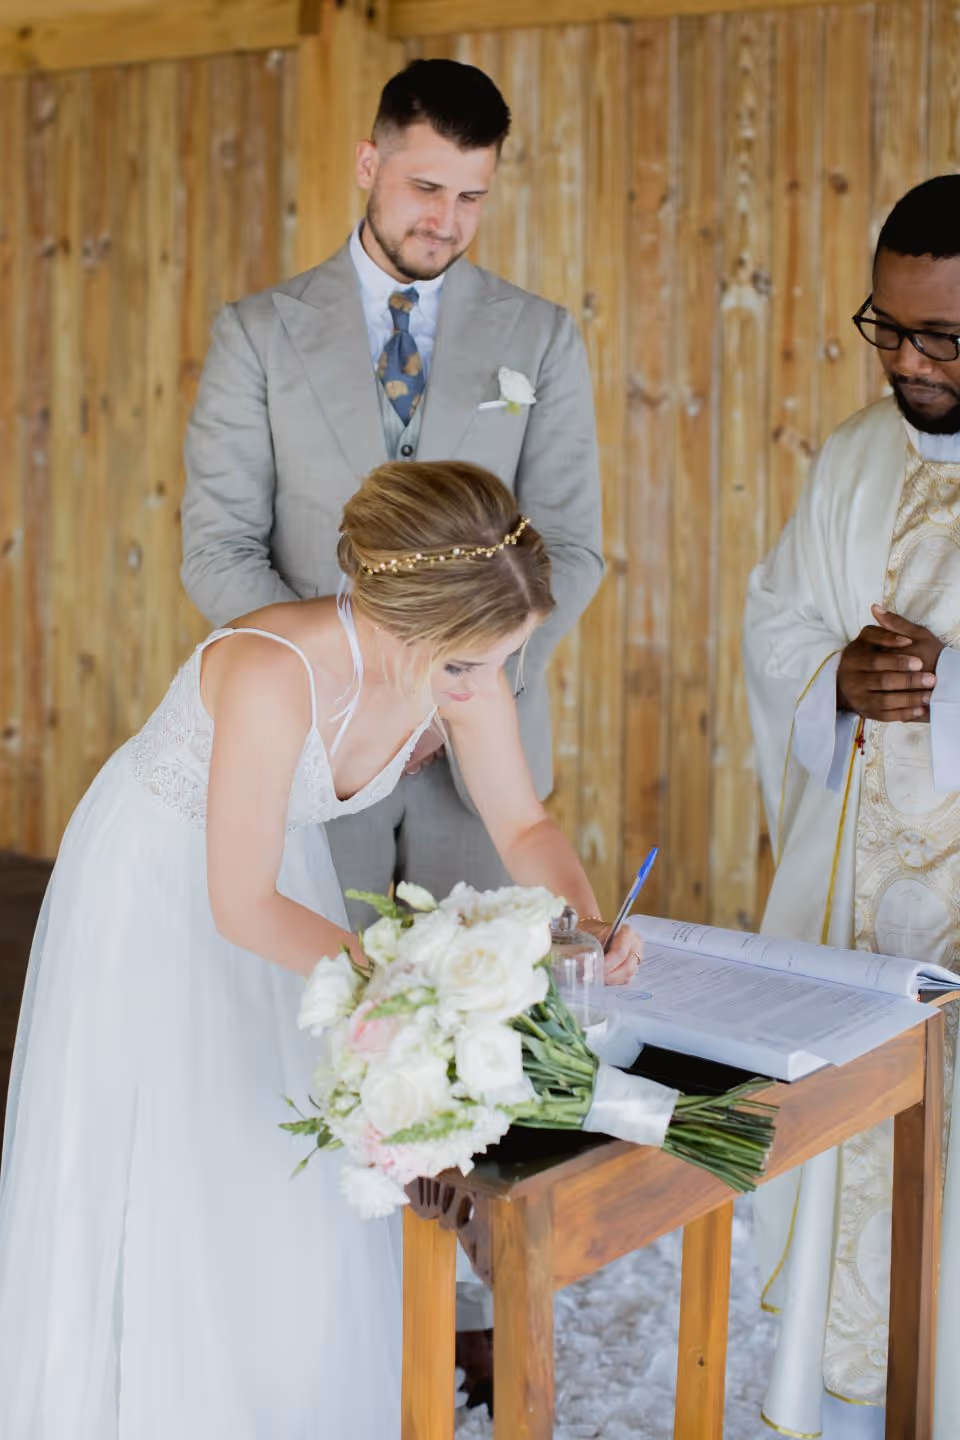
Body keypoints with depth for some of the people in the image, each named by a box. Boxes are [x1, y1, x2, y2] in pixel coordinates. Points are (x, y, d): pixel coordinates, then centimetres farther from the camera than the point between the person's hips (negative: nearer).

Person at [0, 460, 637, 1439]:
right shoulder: (276, 673, -39)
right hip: (156, 891, -5)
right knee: (164, 1183, 7)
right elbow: (241, 907, -30)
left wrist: (586, 921, -25)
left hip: (279, 876, 6)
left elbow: (523, 827, -7)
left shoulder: (457, 657, -21)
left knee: (305, 1177, 14)